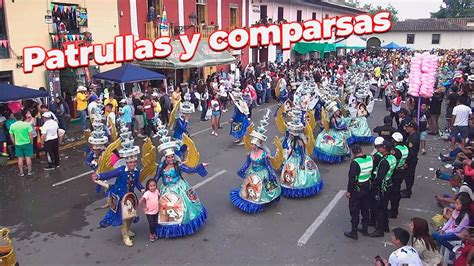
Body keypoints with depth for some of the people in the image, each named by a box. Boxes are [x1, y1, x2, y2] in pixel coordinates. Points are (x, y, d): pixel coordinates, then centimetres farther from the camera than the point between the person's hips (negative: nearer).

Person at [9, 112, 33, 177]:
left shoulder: (12, 126, -4)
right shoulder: (27, 124, -12)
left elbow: (11, 136, 3)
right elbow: (30, 135, -12)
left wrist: (14, 143, 15)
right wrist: (31, 142, 2)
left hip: (18, 144, 2)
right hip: (27, 143, -2)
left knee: (20, 158, 10)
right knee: (28, 157, 7)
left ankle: (21, 172, 16)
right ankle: (29, 171, 11)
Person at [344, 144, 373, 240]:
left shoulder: (355, 163, -24)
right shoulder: (370, 159, -3)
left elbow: (352, 179, -21)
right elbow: (372, 173, 9)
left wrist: (349, 191, -12)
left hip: (357, 190, -7)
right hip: (367, 188, 7)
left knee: (354, 211, 4)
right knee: (365, 209, 19)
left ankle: (353, 232, 11)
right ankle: (364, 229, 31)